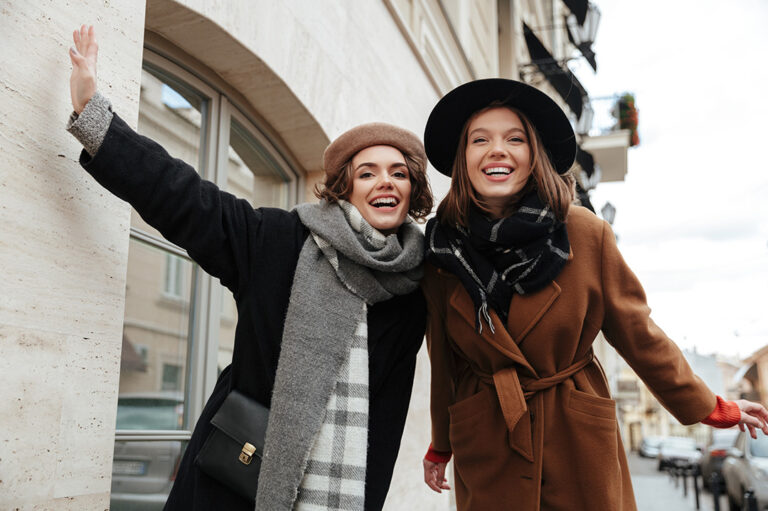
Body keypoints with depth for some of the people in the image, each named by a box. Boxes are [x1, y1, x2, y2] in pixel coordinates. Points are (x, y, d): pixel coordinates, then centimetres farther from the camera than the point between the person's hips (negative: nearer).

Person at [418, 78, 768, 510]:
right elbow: (446, 362, 5)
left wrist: (712, 408, 7)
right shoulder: (444, 251, -6)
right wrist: (440, 448, 15)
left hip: (581, 448, 0)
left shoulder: (585, 234, -9)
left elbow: (637, 332, 1)